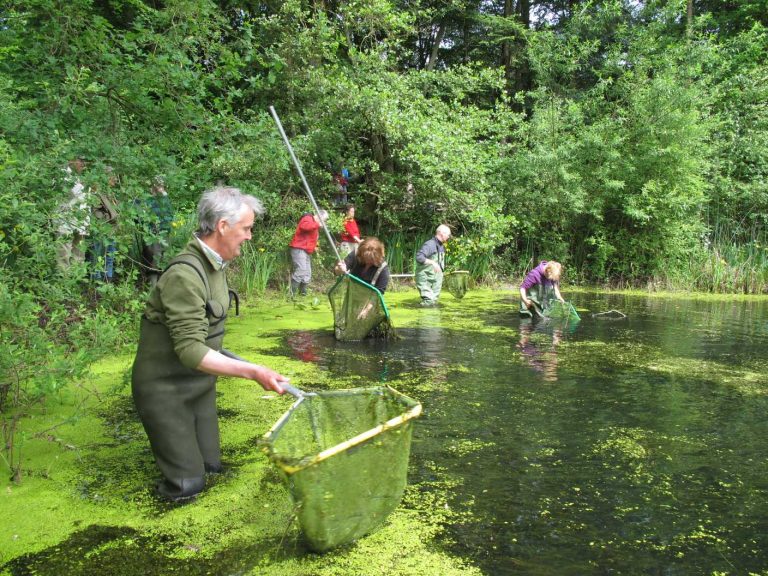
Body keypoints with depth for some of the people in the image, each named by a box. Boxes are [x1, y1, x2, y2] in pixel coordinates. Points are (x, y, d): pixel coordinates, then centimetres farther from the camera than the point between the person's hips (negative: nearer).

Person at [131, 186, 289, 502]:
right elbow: (190, 351, -32)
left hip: (200, 381, 9)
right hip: (167, 389, -9)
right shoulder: (185, 275, -28)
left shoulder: (215, 263, 2)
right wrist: (254, 372, -36)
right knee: (188, 484, -3)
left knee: (210, 465, 16)